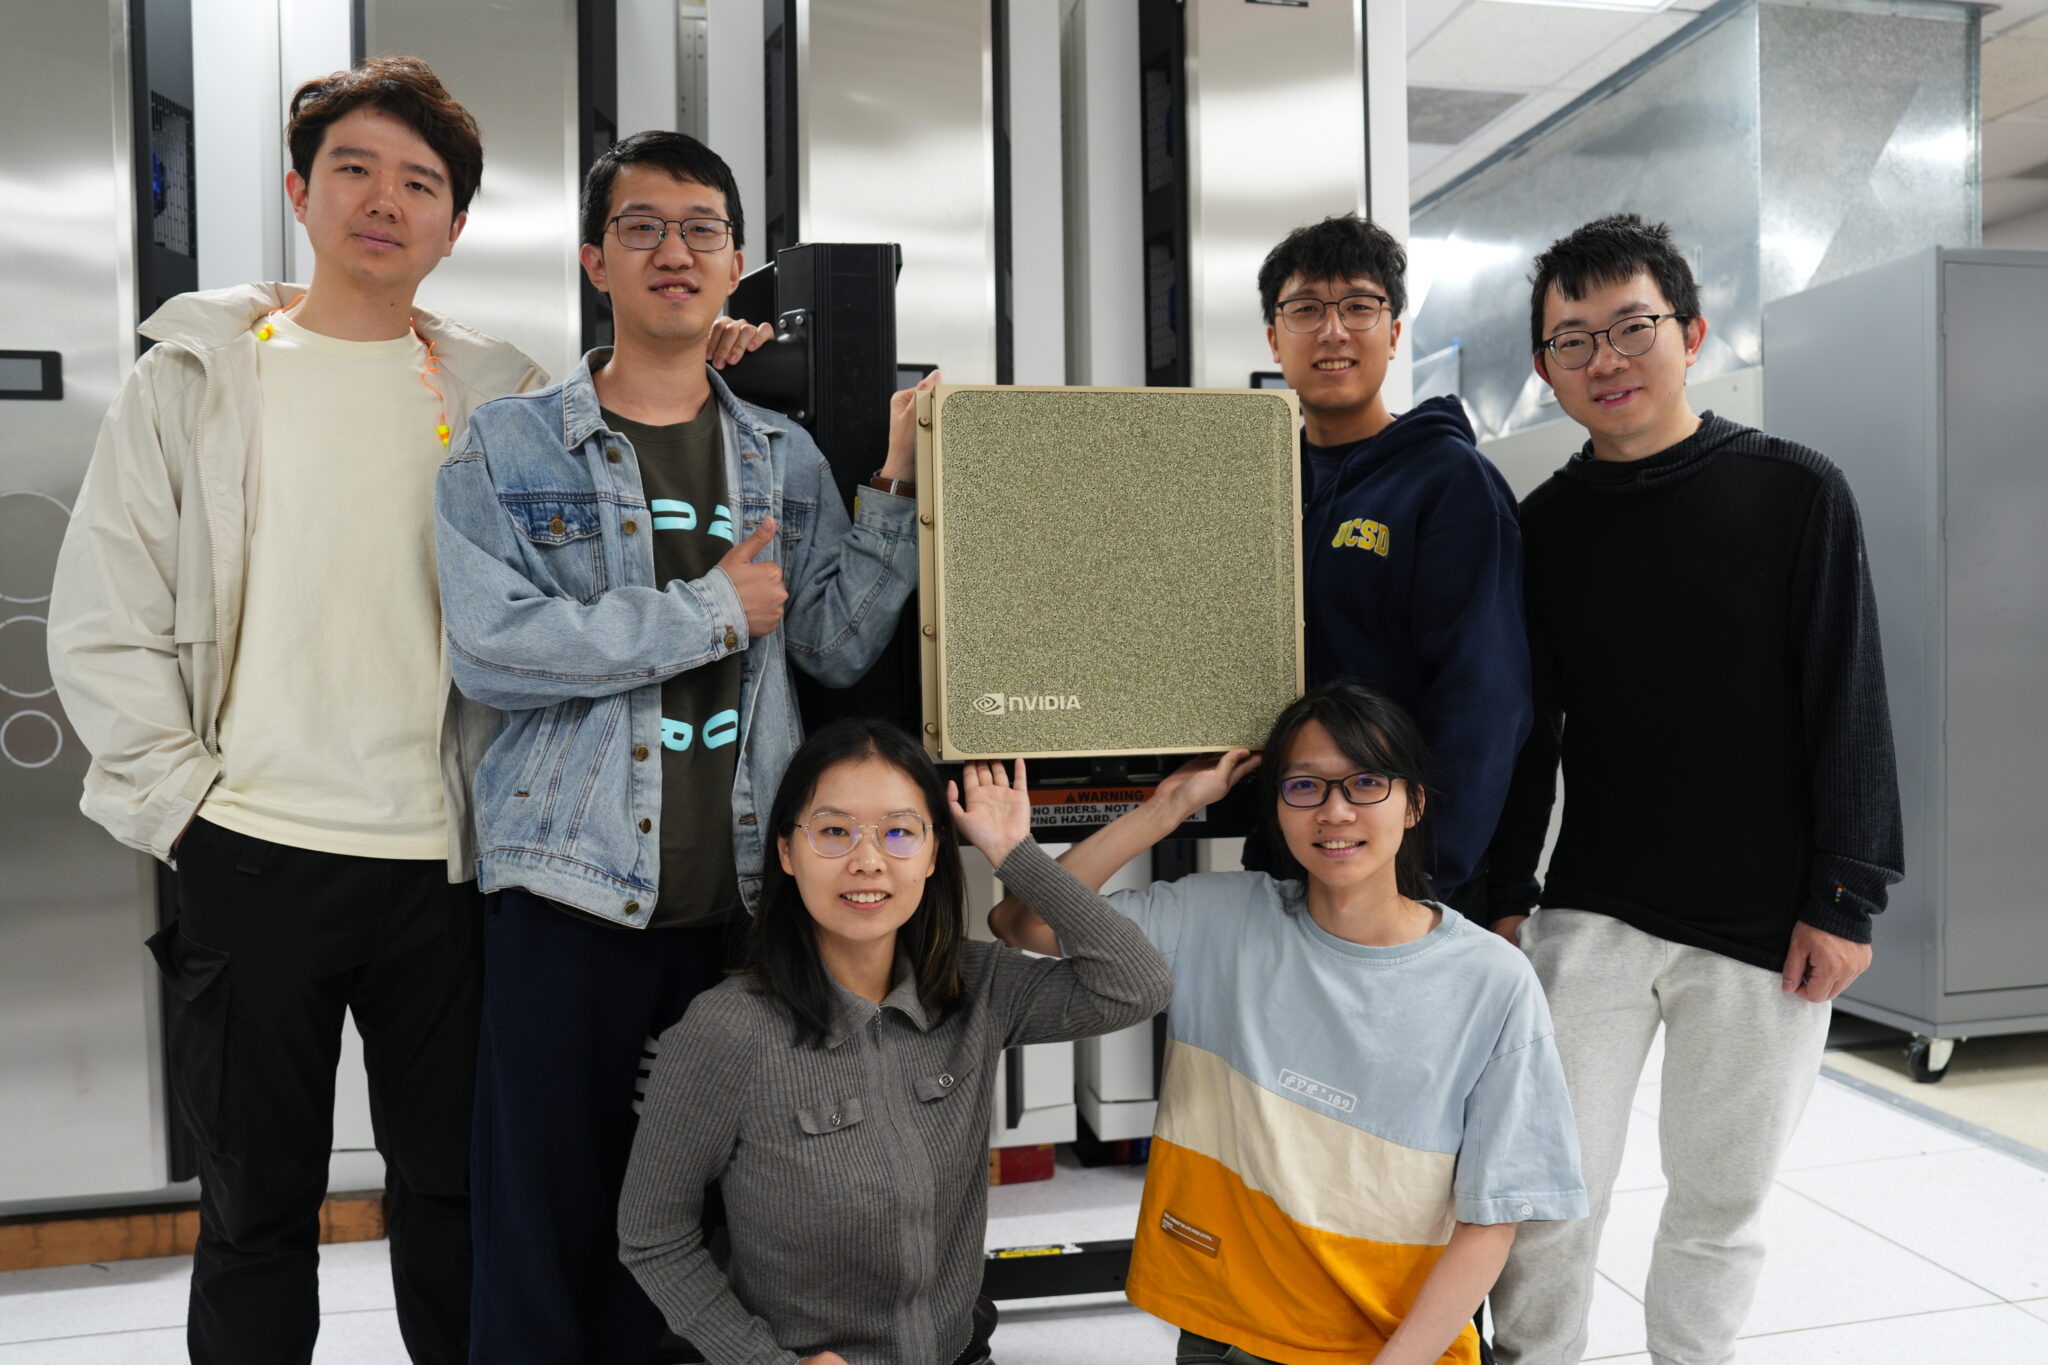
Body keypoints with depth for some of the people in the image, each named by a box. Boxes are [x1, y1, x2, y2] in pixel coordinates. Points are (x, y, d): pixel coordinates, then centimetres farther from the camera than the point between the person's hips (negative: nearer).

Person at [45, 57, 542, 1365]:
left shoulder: (497, 398, 7)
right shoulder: (198, 373, 4)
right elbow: (101, 620, 2)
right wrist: (182, 799, -5)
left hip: (447, 861, 1)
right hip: (255, 859, -1)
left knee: (455, 1192, 13)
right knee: (257, 1207, 12)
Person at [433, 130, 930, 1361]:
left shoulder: (786, 459, 12)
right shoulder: (509, 448, 3)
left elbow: (839, 646, 5)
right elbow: (492, 648, -12)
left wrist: (900, 492, -5)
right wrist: (714, 609, -10)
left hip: (743, 892, 3)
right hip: (572, 887, -2)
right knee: (550, 1212, 5)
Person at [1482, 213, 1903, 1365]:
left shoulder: (1797, 492, -1)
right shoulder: (1544, 524, 5)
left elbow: (1849, 706, -2)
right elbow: (1525, 727, 7)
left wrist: (1845, 897, -6)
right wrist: (1505, 894, 3)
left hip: (1767, 924, -1)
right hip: (1588, 917, 1)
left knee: (1723, 1202, 11)